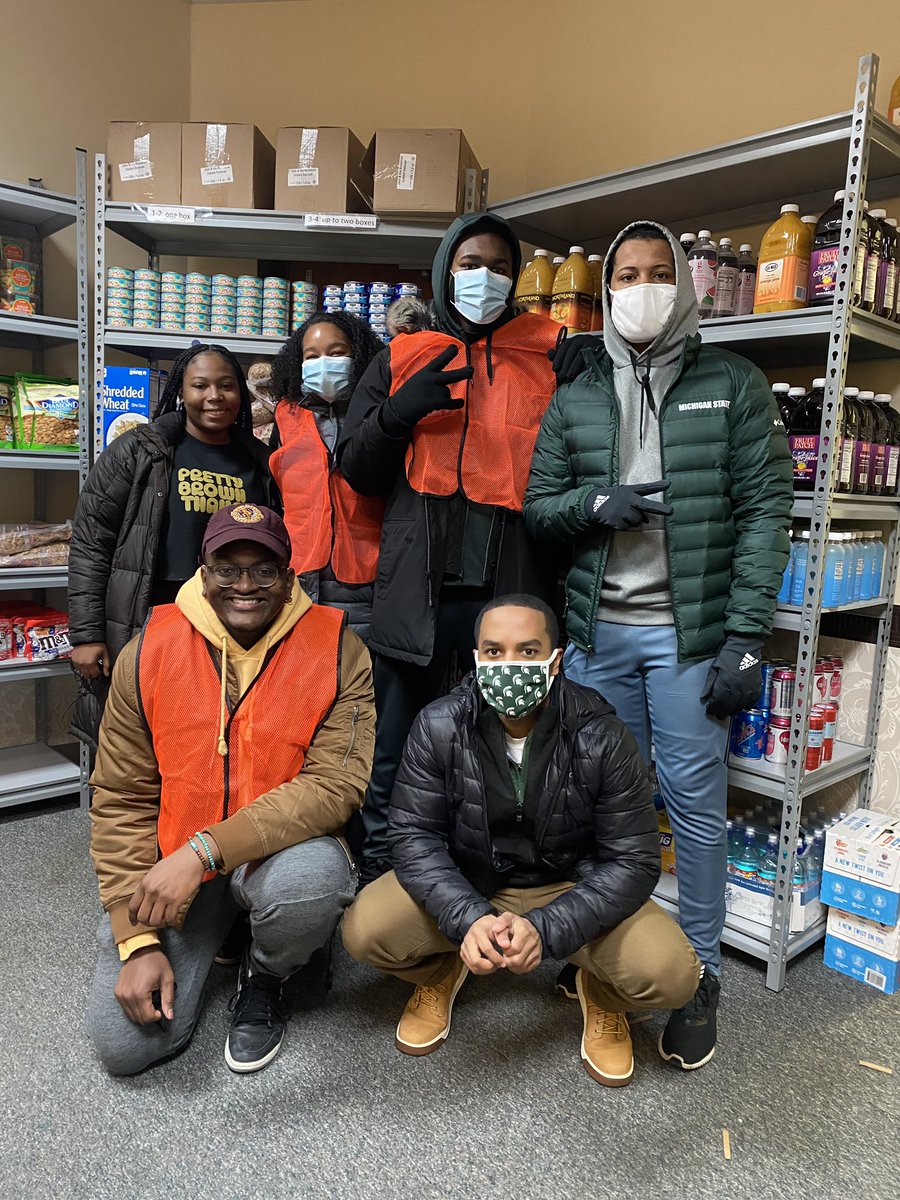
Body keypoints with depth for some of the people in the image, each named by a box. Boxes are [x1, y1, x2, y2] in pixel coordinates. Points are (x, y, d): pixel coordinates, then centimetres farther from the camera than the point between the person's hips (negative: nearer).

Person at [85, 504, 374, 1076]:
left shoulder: (338, 651, -12)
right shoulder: (148, 652, -5)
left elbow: (335, 787, -20)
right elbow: (121, 801, -2)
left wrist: (205, 849, -29)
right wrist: (138, 940, -6)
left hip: (282, 850, -2)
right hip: (173, 866, 2)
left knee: (312, 878, -36)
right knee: (125, 1043, -10)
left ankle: (268, 980, 2)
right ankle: (217, 933, 23)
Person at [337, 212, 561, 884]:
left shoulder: (549, 356, 12)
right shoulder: (403, 359, 15)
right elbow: (358, 469, 11)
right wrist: (397, 412, -5)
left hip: (512, 593, 0)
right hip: (416, 593, 1)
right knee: (393, 767, 7)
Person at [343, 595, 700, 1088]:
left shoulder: (601, 736, -20)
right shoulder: (439, 726, -17)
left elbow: (633, 859, -18)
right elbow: (414, 835, -15)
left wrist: (545, 928, -32)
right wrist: (468, 919, -33)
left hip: (572, 887, -1)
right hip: (466, 884, 1)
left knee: (671, 973, -24)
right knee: (364, 930, -22)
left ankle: (601, 992, 13)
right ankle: (439, 972, 14)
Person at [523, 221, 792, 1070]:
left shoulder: (733, 385, 3)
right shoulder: (575, 395, 10)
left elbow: (764, 509, -3)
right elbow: (537, 504, 10)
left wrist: (745, 637, -11)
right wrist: (595, 504, -12)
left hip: (690, 631, -2)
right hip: (598, 631, 3)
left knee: (695, 803, 3)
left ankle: (699, 976, 22)